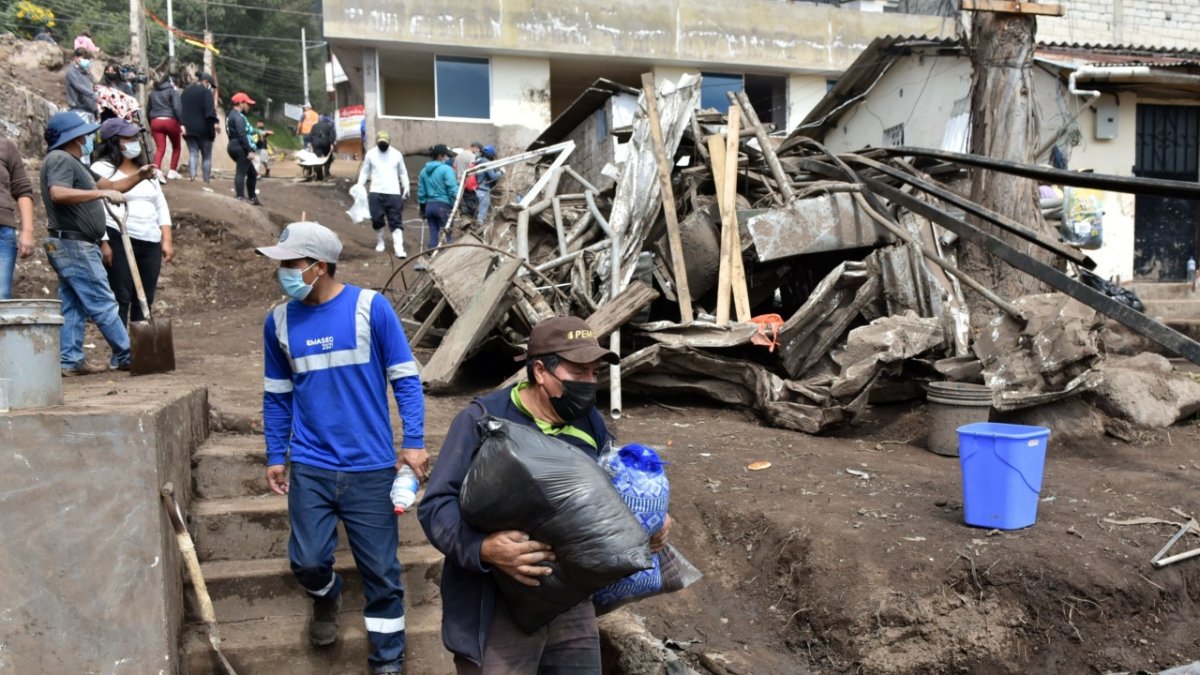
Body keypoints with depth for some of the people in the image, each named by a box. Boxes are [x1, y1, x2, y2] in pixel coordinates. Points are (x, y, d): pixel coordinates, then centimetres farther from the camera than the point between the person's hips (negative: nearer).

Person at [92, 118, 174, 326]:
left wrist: (167, 240, 10)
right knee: (120, 300, -5)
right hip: (118, 241, -6)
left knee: (145, 301, 9)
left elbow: (161, 205, 18)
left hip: (151, 243, 6)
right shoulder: (102, 169, -3)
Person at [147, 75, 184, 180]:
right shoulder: (172, 91, 3)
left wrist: (150, 126, 30)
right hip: (170, 121, -4)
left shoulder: (153, 93, 20)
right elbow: (177, 107, -12)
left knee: (160, 149, -1)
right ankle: (172, 171, 12)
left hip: (155, 122, 4)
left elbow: (148, 111, 22)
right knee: (176, 147, 15)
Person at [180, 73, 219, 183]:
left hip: (189, 128, 5)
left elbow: (180, 109, 16)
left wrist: (182, 124, 14)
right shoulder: (206, 91, -5)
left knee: (193, 154, 2)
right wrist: (215, 122, -24)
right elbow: (210, 109, -19)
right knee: (206, 156, 4)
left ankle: (192, 176, -20)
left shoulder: (185, 92, 17)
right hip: (203, 129, -5)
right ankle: (206, 181, 2)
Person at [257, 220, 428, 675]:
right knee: (308, 560, 2)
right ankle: (326, 598, 39)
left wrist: (413, 442, -9)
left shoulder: (371, 307, -8)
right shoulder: (279, 321, 3)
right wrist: (275, 456, 12)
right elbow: (277, 394, 13)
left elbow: (405, 379, -4)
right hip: (310, 468, 3)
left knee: (380, 570, 5)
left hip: (371, 467, -2)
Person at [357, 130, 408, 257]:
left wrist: (406, 187, 3)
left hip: (394, 193, -1)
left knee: (395, 222, -5)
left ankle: (399, 248, -11)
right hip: (376, 193, 1)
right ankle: (379, 242, 26)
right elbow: (364, 172, 9)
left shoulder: (397, 154, 5)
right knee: (377, 220, 4)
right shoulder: (371, 154, 4)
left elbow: (403, 173, 12)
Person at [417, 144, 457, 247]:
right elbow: (453, 190, -15)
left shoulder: (424, 171, 12)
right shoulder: (446, 169, -9)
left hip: (429, 206, 6)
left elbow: (421, 192, 14)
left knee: (433, 236, 10)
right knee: (445, 237, -1)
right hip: (444, 205, -6)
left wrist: (423, 209, 20)